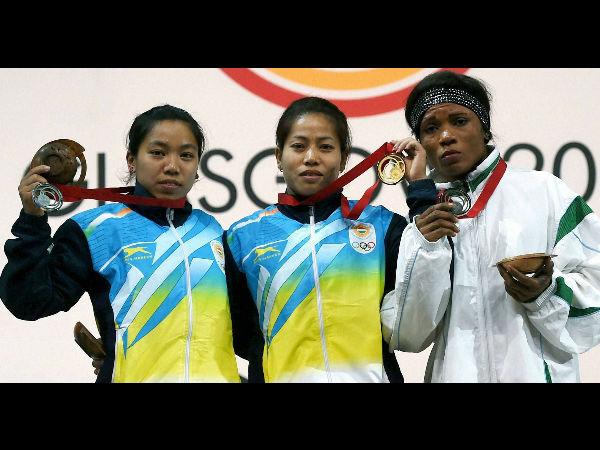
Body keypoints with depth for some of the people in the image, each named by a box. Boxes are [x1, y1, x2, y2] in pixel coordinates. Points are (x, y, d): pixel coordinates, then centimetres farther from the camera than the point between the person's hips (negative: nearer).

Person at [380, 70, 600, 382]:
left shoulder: (544, 191, -4)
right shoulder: (422, 224, 5)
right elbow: (403, 336, -2)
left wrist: (547, 294, -23)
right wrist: (425, 253, -13)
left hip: (536, 372, -2)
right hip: (454, 373, 2)